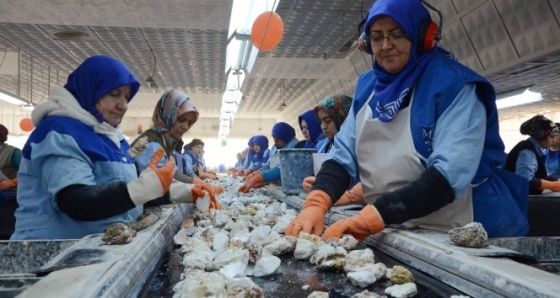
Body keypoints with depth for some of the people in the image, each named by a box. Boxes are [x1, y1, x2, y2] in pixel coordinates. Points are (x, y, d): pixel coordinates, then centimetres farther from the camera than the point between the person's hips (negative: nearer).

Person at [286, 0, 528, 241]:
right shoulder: (367, 85, 5)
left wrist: (374, 216, -33)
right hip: (393, 235, 5)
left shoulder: (454, 84, -12)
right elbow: (344, 153, -1)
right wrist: (316, 203, -19)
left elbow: (450, 173, -23)